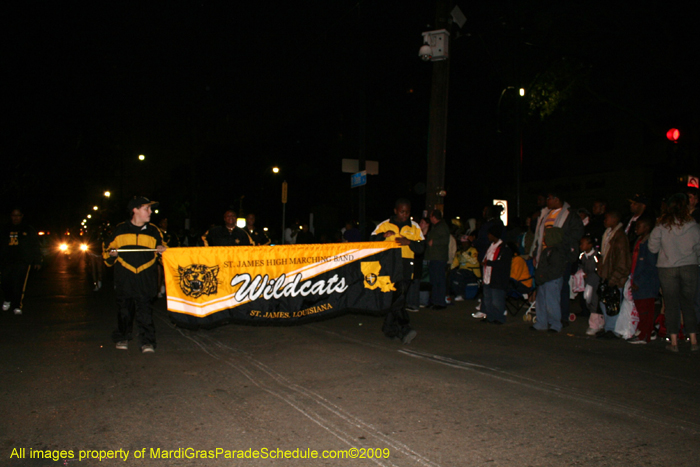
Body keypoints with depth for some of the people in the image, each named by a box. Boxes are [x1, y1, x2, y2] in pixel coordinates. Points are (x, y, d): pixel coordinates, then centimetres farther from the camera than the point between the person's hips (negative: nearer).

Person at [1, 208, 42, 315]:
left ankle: (17, 306, -8)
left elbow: (35, 247, 9)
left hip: (23, 262, -3)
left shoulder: (29, 230, 10)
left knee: (19, 284, -12)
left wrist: (37, 262, 3)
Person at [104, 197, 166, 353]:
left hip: (146, 279, 0)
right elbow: (107, 250, 16)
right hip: (124, 279, 1)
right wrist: (112, 254, -5)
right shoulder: (120, 230, 8)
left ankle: (147, 341, -2)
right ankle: (122, 337, 25)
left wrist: (162, 251, -2)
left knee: (145, 310, -6)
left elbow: (161, 250, 20)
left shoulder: (153, 231, 11)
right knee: (124, 309, 9)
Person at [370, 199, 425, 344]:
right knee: (392, 298, -11)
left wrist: (409, 242, -10)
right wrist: (384, 235, -12)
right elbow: (371, 241, 5)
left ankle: (390, 328, 13)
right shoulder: (384, 225, 10)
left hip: (406, 267, 1)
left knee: (399, 298, -1)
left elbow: (422, 247, 8)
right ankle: (404, 329, -10)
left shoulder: (414, 227, 14)